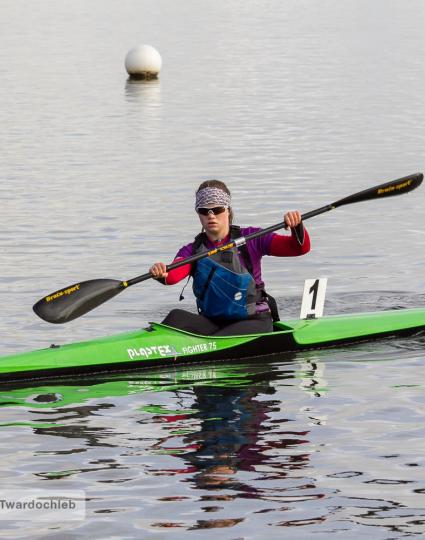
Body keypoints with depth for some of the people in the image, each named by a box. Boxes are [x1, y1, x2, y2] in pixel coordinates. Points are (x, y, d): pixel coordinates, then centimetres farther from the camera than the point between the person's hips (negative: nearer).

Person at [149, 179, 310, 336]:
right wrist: (162, 274, -43)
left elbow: (301, 248, -7)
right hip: (212, 322, 3)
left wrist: (297, 228, -30)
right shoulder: (192, 250, 4)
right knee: (176, 317, -25)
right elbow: (174, 274, -18)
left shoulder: (249, 238, -1)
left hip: (254, 323, -3)